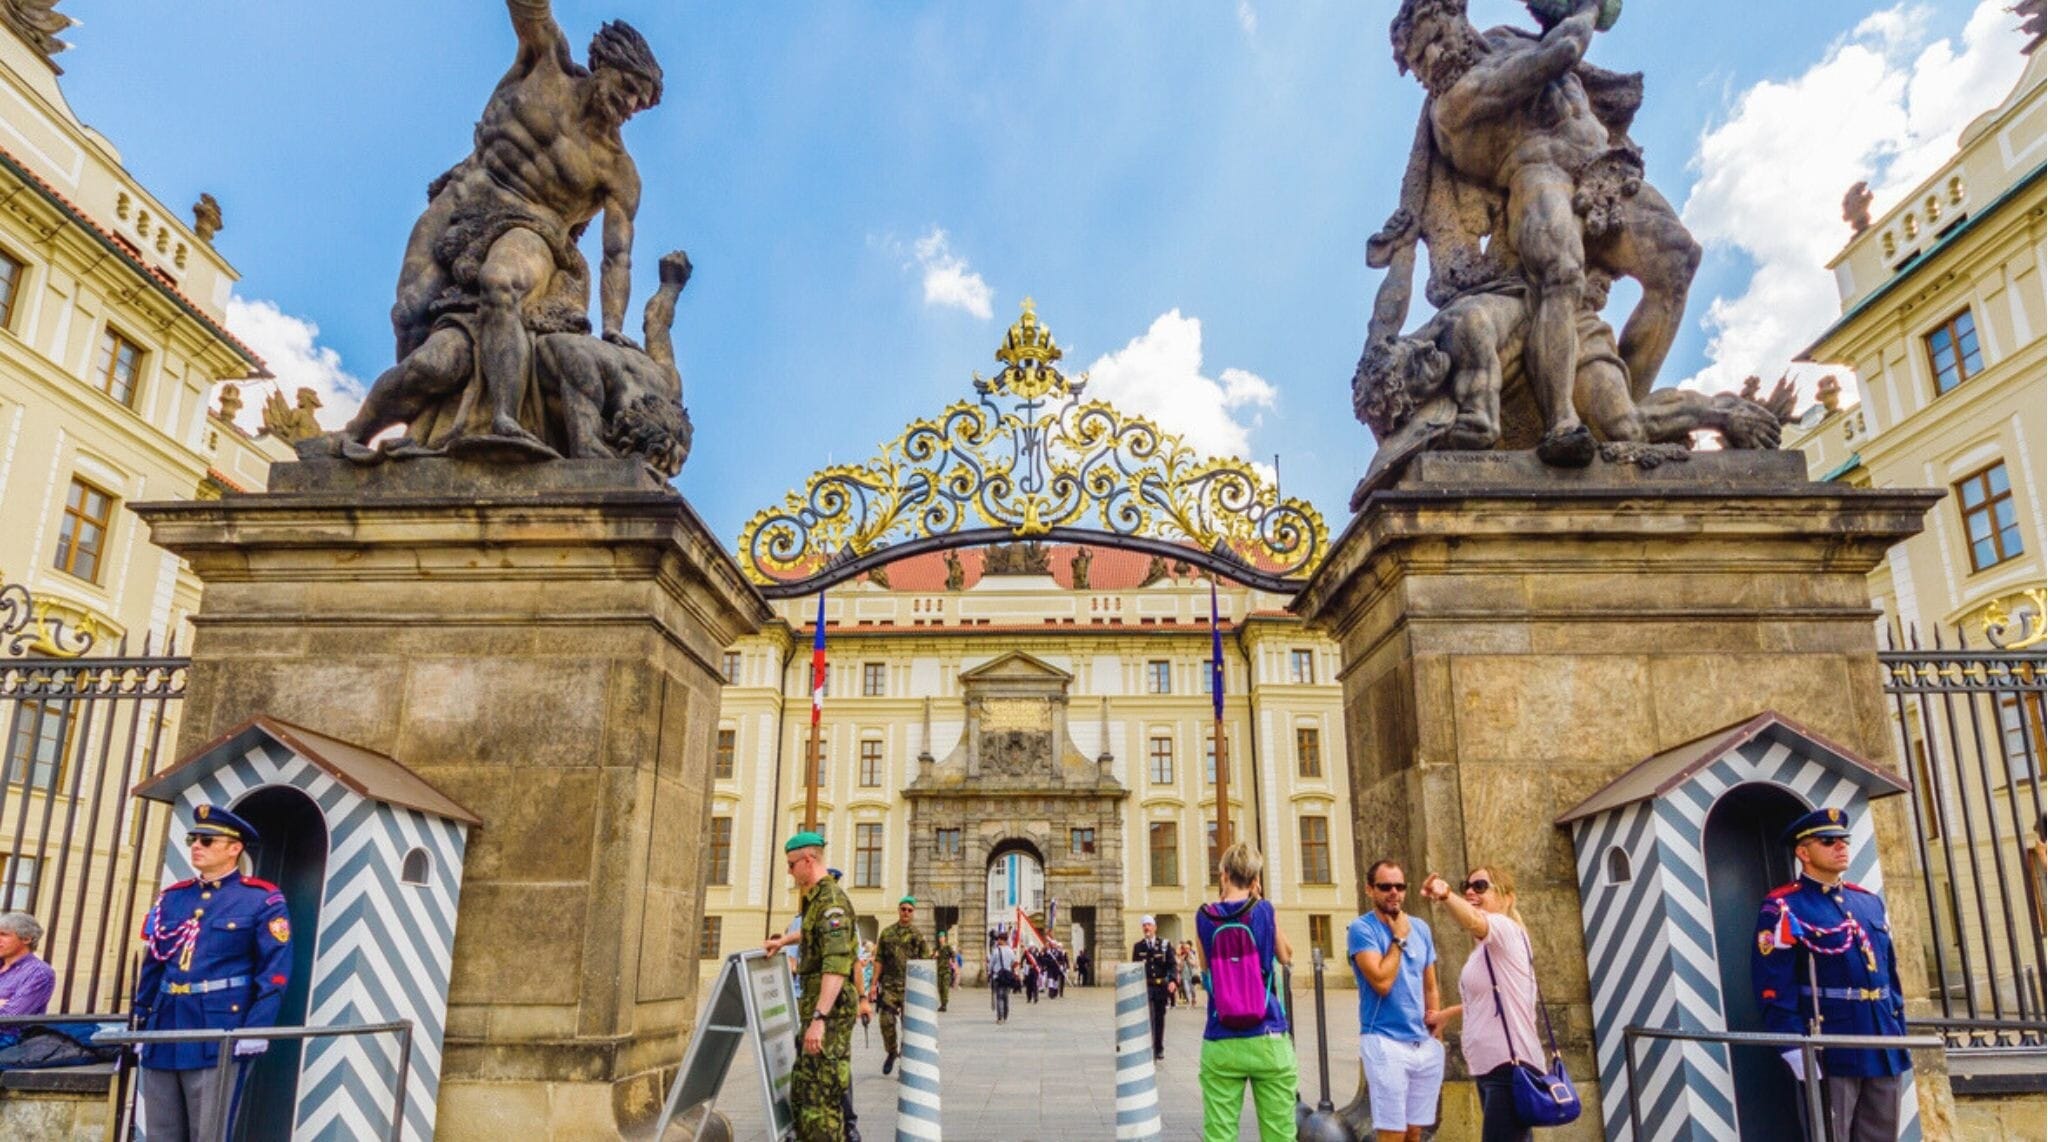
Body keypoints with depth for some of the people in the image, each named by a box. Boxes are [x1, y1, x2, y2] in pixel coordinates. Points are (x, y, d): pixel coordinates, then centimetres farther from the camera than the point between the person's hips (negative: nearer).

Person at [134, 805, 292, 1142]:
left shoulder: (262, 900, -4)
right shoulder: (172, 897, 14)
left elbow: (275, 971, -9)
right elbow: (152, 965, 19)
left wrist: (256, 1030, -17)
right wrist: (139, 1022, 13)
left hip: (218, 1034, -6)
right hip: (164, 1029, 6)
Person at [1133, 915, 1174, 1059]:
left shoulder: (1165, 945, 4)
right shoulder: (1138, 946, 6)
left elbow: (1171, 965, -1)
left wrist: (1172, 980, -17)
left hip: (1161, 985, 1)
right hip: (1144, 986, -1)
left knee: (1160, 1017, 9)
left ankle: (1159, 1049, 20)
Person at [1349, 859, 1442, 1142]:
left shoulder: (1420, 928, 10)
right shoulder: (1362, 929, -9)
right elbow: (1382, 982, -20)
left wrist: (1436, 1036, 16)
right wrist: (1399, 938, -11)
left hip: (1426, 1044, 6)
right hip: (1386, 1043, -6)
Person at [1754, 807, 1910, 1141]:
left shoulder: (1870, 902, 15)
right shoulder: (1783, 909, -8)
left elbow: (1891, 973, 20)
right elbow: (1774, 988, -13)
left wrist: (1900, 1032, 15)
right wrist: (1794, 1048, -19)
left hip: (1884, 1048, 7)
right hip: (1829, 1051, -7)